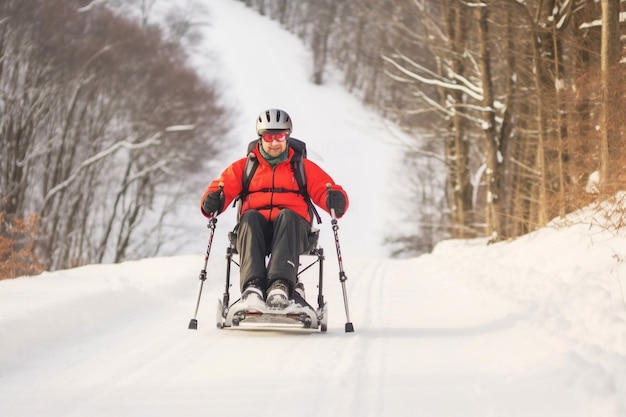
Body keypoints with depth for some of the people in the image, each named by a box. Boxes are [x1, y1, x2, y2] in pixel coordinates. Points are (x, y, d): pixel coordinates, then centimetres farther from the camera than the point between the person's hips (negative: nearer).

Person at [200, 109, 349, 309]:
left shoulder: (304, 167, 23)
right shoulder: (244, 166, 24)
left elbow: (324, 190, 12)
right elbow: (223, 186, 13)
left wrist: (335, 200, -13)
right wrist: (213, 200, -12)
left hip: (292, 229, -1)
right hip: (256, 229, 1)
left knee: (287, 215, -35)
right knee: (249, 217, -34)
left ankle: (281, 285, -56)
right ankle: (252, 286, -53)